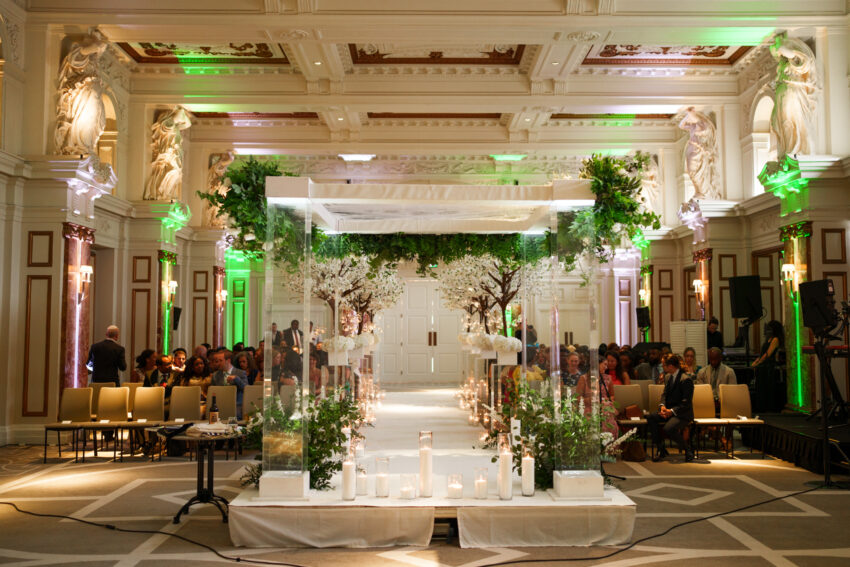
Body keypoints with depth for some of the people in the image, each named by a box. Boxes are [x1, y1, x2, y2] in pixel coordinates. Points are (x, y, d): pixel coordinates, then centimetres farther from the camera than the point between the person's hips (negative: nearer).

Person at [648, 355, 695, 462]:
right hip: (669, 410, 8)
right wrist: (662, 406, -8)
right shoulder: (668, 377, 11)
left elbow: (686, 402, -17)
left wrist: (672, 411, -23)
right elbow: (664, 394, 13)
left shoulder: (686, 380, -16)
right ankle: (661, 450, -9)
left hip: (683, 414, -8)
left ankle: (688, 450, -7)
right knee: (651, 417, -17)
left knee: (668, 428, -33)